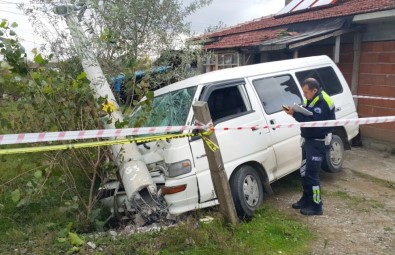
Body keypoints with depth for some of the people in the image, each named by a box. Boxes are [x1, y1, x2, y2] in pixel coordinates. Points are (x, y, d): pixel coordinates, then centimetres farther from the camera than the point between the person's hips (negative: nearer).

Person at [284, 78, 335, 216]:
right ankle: (307, 199, 30)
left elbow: (312, 121, -28)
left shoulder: (323, 102, -20)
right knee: (304, 172, 15)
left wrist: (295, 113, -27)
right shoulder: (310, 99, 10)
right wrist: (295, 111, -7)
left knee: (311, 174, -6)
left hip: (318, 143, -9)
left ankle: (316, 206, 5)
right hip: (308, 140, 9)